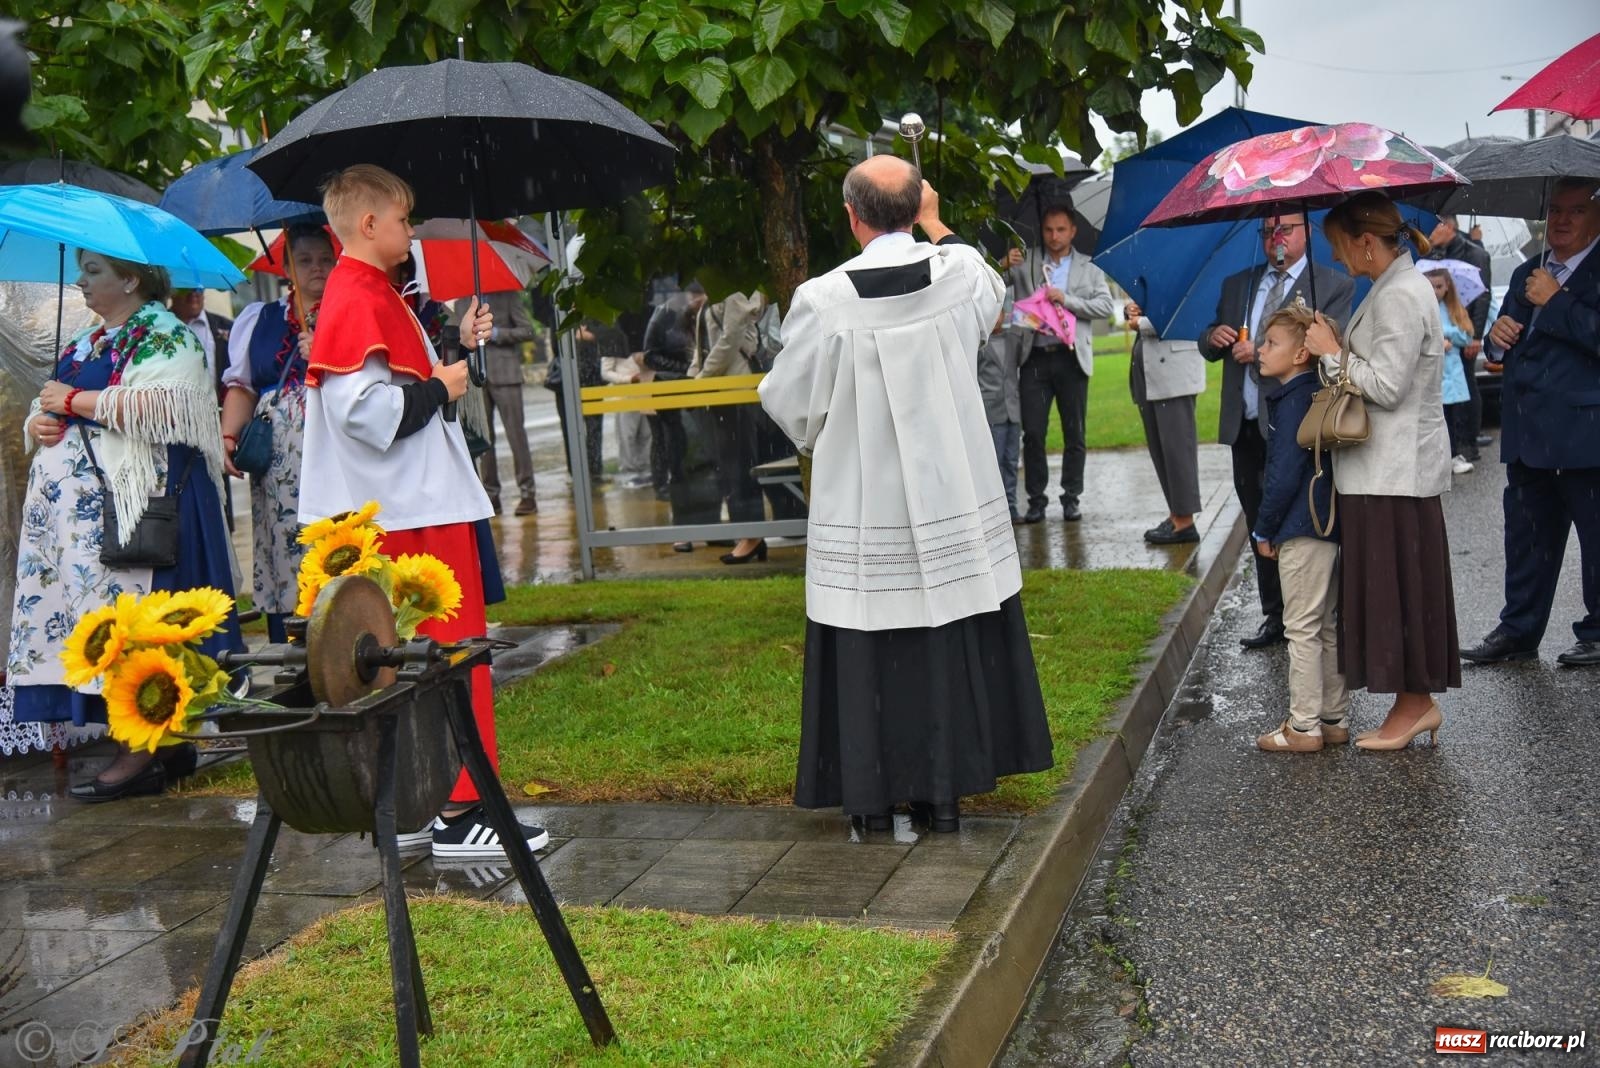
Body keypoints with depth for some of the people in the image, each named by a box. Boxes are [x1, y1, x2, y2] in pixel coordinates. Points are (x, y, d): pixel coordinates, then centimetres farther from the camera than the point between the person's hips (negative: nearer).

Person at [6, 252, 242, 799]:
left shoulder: (163, 335, -5)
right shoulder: (86, 342, 23)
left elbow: (163, 406, -22)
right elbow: (48, 409, 30)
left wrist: (74, 400, -13)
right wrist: (38, 422, 6)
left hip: (133, 500, -9)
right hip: (79, 503, 9)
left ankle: (143, 748, -7)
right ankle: (166, 741, 8)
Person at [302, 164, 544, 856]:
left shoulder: (374, 295, 18)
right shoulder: (359, 300, -15)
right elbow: (363, 409, -26)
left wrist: (457, 346, 19)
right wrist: (440, 389, -14)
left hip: (419, 505, 11)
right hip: (413, 511, -11)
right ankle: (458, 810, 2)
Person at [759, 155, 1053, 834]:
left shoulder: (822, 300, -15)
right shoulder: (963, 273, -5)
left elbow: (788, 400, -2)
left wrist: (820, 441, 20)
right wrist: (933, 221, 31)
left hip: (861, 510, -3)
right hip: (955, 503, 3)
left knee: (867, 653, 8)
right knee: (955, 646, 12)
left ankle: (874, 796, 17)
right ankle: (946, 788, 22)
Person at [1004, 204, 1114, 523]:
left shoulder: (1089, 267, 10)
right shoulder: (1024, 262, 10)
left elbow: (1105, 306, 0)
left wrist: (1067, 300, -12)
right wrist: (1005, 266, -13)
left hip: (1071, 357, 0)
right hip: (1035, 357, 0)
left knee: (1074, 433, 4)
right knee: (1033, 432, -3)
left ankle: (1071, 498, 13)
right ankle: (1036, 499, 5)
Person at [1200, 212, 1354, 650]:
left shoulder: (1333, 286, -1)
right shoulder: (1237, 284, 17)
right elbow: (1209, 348, 18)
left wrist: (1263, 352, -20)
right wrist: (1213, 337, -6)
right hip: (1245, 427, 6)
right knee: (1260, 527, 12)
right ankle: (1274, 616, 22)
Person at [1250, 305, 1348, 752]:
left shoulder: (1294, 401, -17)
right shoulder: (1314, 395, 12)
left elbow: (1285, 474, -20)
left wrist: (1264, 529, -9)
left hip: (1302, 530, -10)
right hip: (1327, 525, 10)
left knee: (1303, 628, -2)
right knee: (1328, 628, 15)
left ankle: (1304, 727, 4)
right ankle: (1334, 719, 24)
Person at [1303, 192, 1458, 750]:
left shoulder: (1400, 296, -17)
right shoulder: (1398, 285, 14)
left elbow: (1386, 387, -21)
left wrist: (1332, 353, -11)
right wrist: (1338, 345, 7)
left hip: (1395, 468, -10)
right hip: (1392, 464, 10)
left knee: (1396, 586, -2)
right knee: (1397, 586, 13)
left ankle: (1413, 705, 9)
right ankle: (1418, 702, 21)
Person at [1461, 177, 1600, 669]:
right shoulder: (1527, 274, 16)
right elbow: (1503, 349, 23)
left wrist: (1554, 301, -17)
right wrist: (1497, 335, 2)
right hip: (1527, 435, 7)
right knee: (1526, 535, 15)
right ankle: (1518, 629, 24)